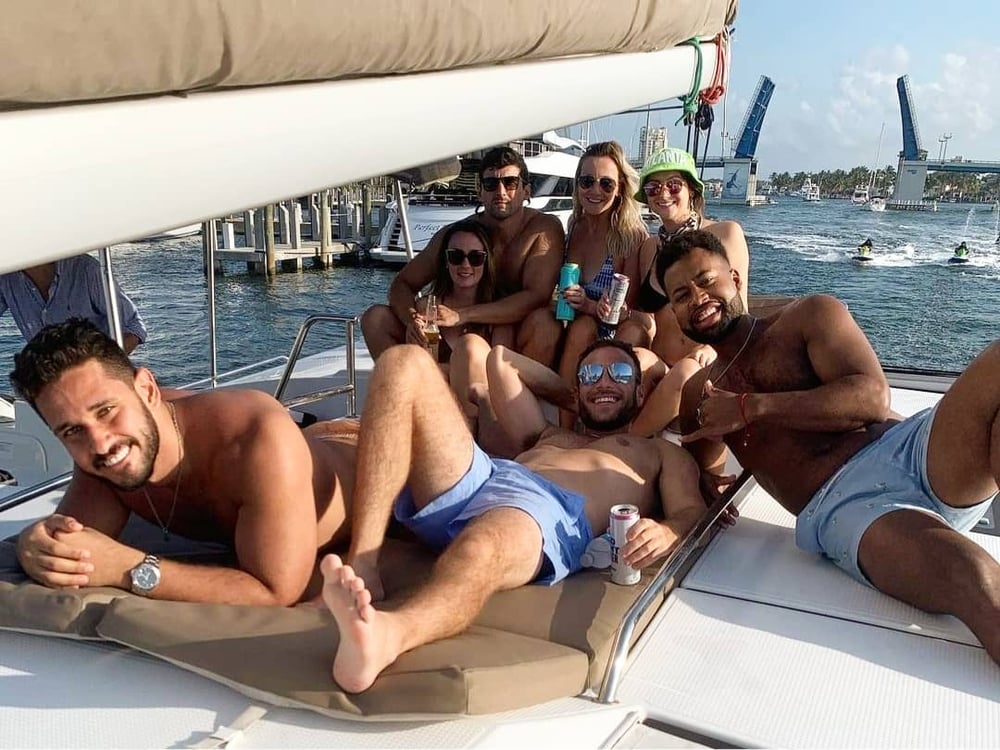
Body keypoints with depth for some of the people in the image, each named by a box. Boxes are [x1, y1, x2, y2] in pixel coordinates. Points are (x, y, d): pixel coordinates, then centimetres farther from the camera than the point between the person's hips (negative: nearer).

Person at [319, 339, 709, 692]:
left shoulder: (660, 452, 32)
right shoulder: (547, 434, 43)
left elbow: (691, 511, 12)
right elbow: (501, 359, 52)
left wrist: (665, 533, -12)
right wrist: (573, 395, 50)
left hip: (553, 513, -4)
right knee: (406, 362, -12)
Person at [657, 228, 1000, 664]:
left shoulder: (811, 316, 16)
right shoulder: (699, 395, 25)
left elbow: (871, 396, 0)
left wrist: (749, 407, -4)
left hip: (911, 448, 2)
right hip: (840, 509, -1)